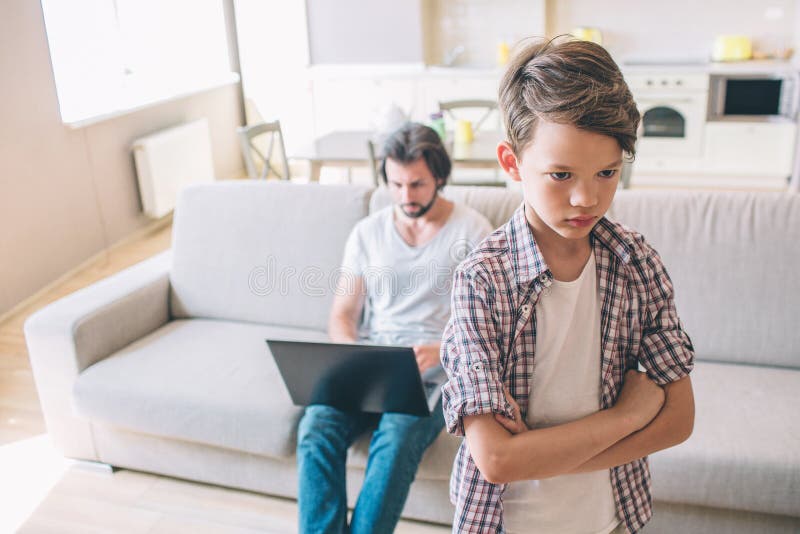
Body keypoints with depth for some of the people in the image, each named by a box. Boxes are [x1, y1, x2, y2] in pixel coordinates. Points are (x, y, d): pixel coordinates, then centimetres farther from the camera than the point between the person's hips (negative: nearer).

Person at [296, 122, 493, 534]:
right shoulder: (367, 232, 14)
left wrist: (441, 349, -18)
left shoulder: (471, 229, 4)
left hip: (437, 367, -3)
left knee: (396, 438, -33)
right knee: (316, 427, -27)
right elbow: (342, 316, 14)